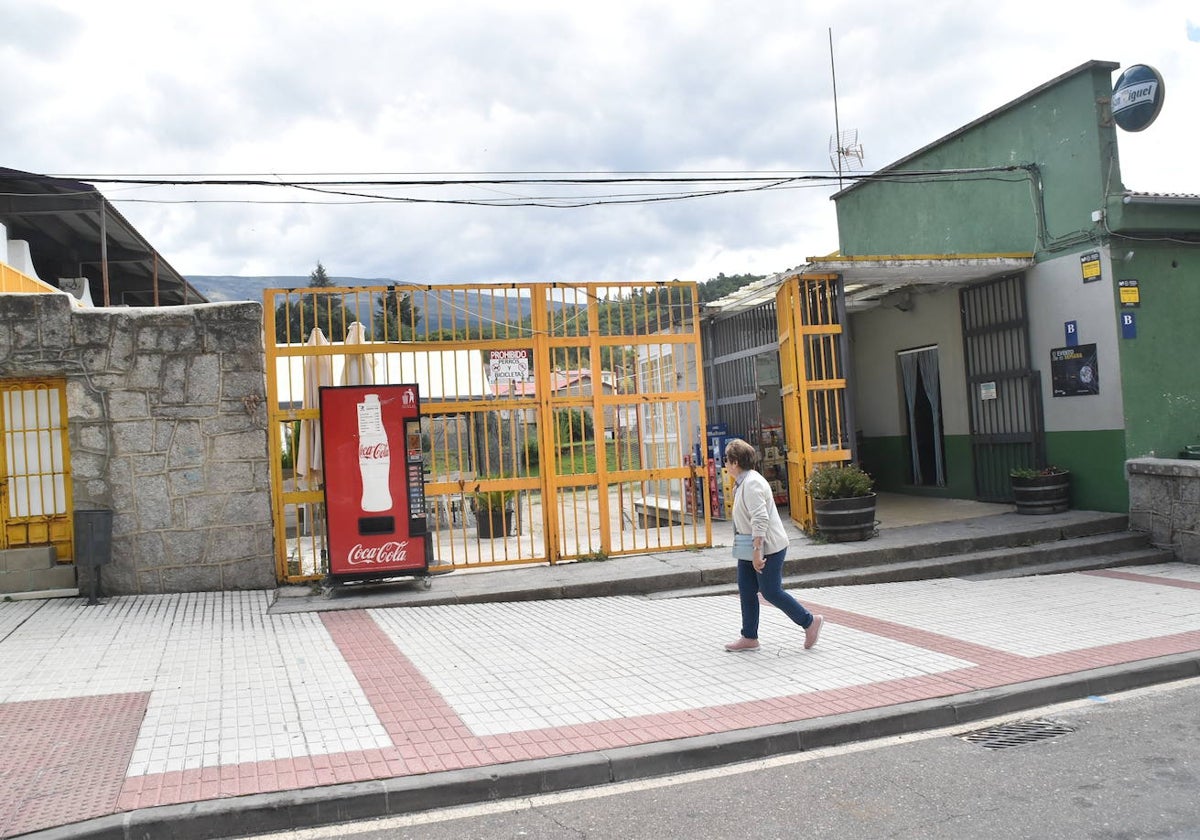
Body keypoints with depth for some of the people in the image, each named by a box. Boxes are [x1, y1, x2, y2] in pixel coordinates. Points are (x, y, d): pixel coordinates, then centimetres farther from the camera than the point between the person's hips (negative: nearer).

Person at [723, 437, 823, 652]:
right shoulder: (744, 481, 12)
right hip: (751, 549, 10)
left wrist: (757, 553, -28)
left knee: (771, 592, -2)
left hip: (768, 548, -10)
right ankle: (749, 638, 17)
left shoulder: (752, 483, -21)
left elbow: (760, 520, -28)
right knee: (746, 592, 9)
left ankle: (810, 622, 14)